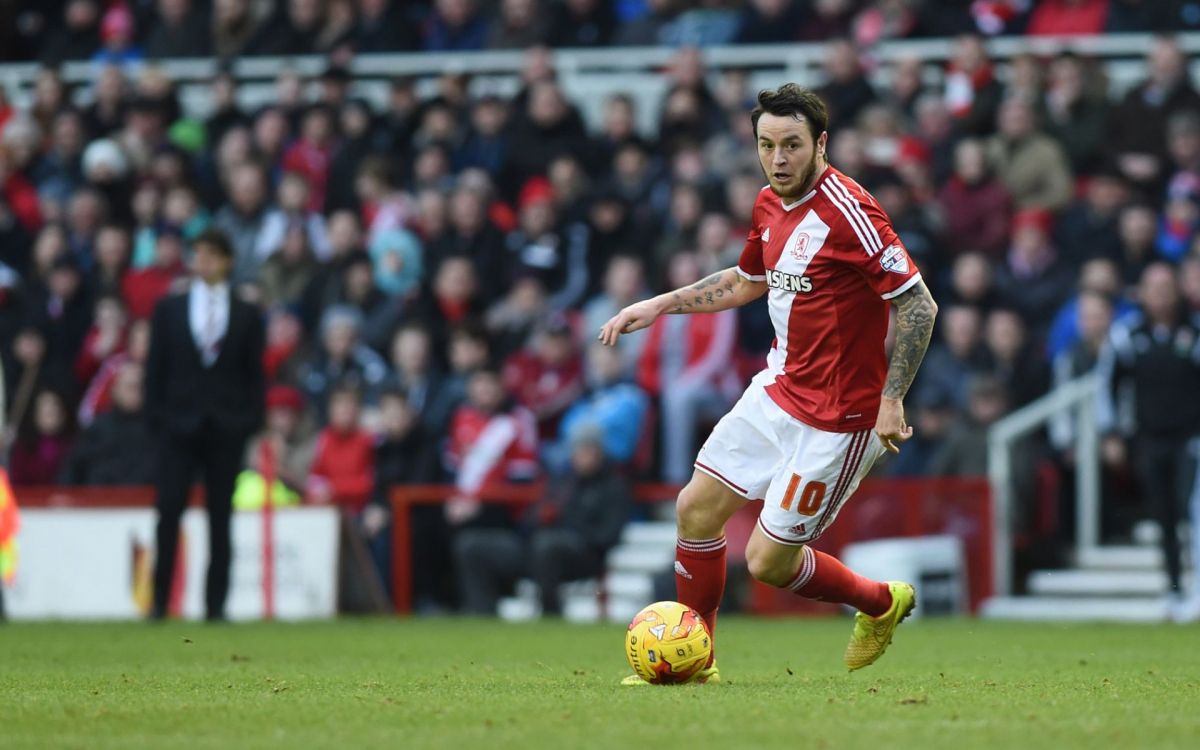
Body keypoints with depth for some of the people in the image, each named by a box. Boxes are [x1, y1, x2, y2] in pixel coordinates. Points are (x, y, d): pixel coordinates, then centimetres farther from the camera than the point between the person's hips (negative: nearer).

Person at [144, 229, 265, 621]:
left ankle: (216, 604, 5)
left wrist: (252, 420, -3)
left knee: (221, 518, 2)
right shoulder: (169, 309, 9)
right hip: (179, 423, 0)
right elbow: (156, 367, 7)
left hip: (227, 426, 0)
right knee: (169, 512, -8)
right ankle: (159, 600, -4)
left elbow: (255, 373, 7)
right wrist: (156, 417, -1)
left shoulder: (247, 315, 8)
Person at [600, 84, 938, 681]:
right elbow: (746, 282, 25)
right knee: (697, 510, 7)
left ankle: (881, 603, 22)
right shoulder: (769, 206, 5)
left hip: (836, 418, -8)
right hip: (777, 391, 8)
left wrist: (891, 398, -22)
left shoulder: (848, 212, -21)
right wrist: (659, 306, 19)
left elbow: (919, 304, -19)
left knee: (767, 562, -4)